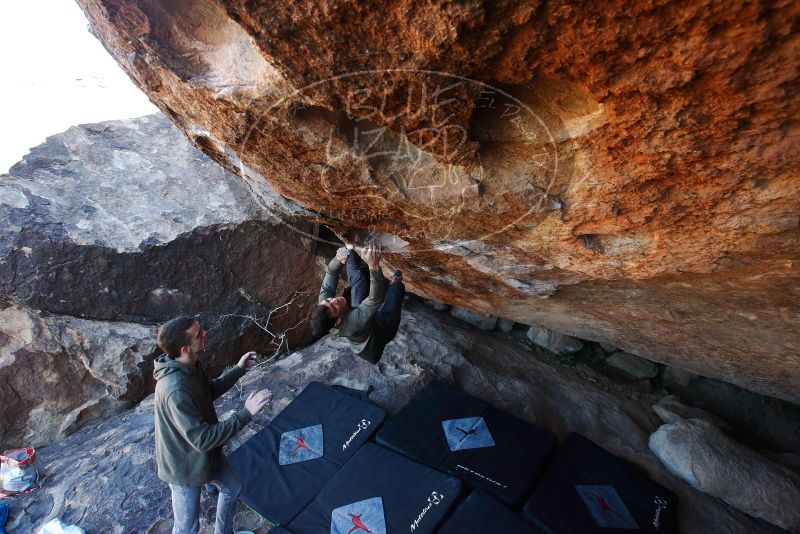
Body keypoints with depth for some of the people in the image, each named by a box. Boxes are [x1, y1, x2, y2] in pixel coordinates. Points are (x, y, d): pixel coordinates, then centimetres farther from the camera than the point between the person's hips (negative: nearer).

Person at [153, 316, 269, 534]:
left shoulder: (191, 366, -11)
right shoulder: (175, 391, -38)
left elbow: (210, 391, 10)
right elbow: (202, 439, -34)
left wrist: (239, 369, 4)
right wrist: (245, 413, -33)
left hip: (207, 454, 8)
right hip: (185, 465, -8)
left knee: (233, 487, 27)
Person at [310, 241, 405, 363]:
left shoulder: (325, 307, -30)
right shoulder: (354, 321, -48)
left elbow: (327, 287, -18)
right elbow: (376, 298, -55)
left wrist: (337, 260, -35)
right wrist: (374, 267, -68)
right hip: (382, 329, -5)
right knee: (398, 277, -3)